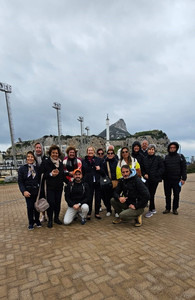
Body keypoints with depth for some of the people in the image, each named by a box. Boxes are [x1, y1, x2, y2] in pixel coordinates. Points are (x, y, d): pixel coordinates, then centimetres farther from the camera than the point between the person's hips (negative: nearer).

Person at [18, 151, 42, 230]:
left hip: (37, 191, 1)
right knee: (30, 207, 1)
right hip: (28, 191, -1)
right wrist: (24, 191, -14)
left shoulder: (37, 168, 3)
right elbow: (20, 182, -2)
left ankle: (37, 220, 29)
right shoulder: (22, 169, -1)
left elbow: (40, 179, 4)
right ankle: (31, 223, 21)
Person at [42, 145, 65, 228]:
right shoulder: (46, 163, -3)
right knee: (51, 203, -5)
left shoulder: (61, 163, 10)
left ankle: (56, 218, 26)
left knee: (58, 202, 8)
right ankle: (50, 220, 13)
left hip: (59, 186, 4)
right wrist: (51, 174, -24)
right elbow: (44, 175, -7)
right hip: (50, 187, -4)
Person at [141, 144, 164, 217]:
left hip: (155, 179, -3)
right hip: (147, 179, 3)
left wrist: (155, 175, -12)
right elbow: (142, 169, 16)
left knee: (151, 194, 0)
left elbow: (162, 169, -3)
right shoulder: (145, 159, 9)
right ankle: (153, 209, 24)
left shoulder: (158, 158, 0)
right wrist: (144, 174, -1)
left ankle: (150, 210, 12)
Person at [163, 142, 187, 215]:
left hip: (177, 180, -2)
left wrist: (183, 178, -9)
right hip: (167, 180, 2)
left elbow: (184, 168, -2)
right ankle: (167, 208, 22)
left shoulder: (180, 157, 1)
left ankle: (175, 209, 21)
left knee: (176, 195, 6)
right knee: (167, 195, 9)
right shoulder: (166, 157, 7)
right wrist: (162, 177, 2)